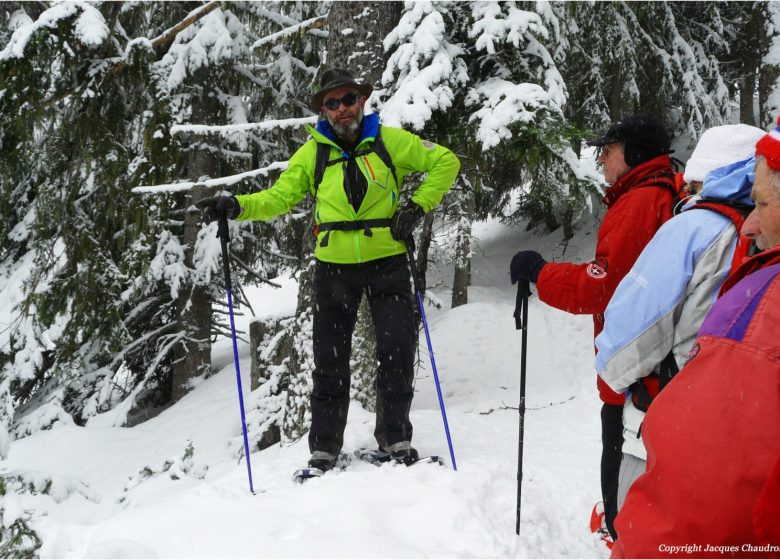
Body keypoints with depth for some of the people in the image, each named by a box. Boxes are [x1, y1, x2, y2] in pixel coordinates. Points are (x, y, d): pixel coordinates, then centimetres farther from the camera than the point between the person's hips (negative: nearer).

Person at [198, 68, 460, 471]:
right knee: (330, 359, 4)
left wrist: (418, 205, -5)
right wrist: (237, 206, -14)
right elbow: (279, 197, 3)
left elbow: (445, 162, 6)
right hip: (334, 266, 1)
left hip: (387, 261, -1)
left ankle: (395, 438, 14)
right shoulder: (313, 153, 3)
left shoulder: (390, 141, -1)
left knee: (397, 351, -2)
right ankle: (324, 447, 13)